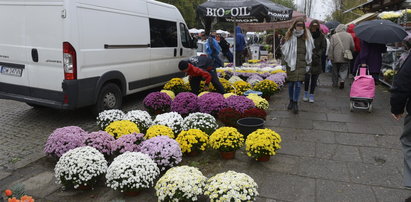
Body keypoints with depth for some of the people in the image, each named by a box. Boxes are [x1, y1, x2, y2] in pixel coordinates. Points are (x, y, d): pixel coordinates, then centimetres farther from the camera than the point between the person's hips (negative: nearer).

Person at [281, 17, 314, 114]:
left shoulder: (307, 37, 7)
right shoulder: (289, 36, 3)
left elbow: (309, 51, 12)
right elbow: (284, 49, 7)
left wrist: (308, 63, 9)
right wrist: (286, 60, -5)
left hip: (301, 64, 0)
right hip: (291, 63, 0)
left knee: (298, 83, -6)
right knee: (291, 83, 6)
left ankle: (295, 103, 2)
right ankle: (291, 101, 23)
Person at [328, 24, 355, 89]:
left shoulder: (334, 36, -5)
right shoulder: (349, 36, 2)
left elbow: (331, 47, -9)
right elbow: (352, 47, 6)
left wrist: (330, 57, -5)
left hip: (336, 57, -1)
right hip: (345, 58, 1)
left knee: (335, 71, 12)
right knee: (344, 70, 8)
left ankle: (335, 83, 20)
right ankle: (342, 80, -16)